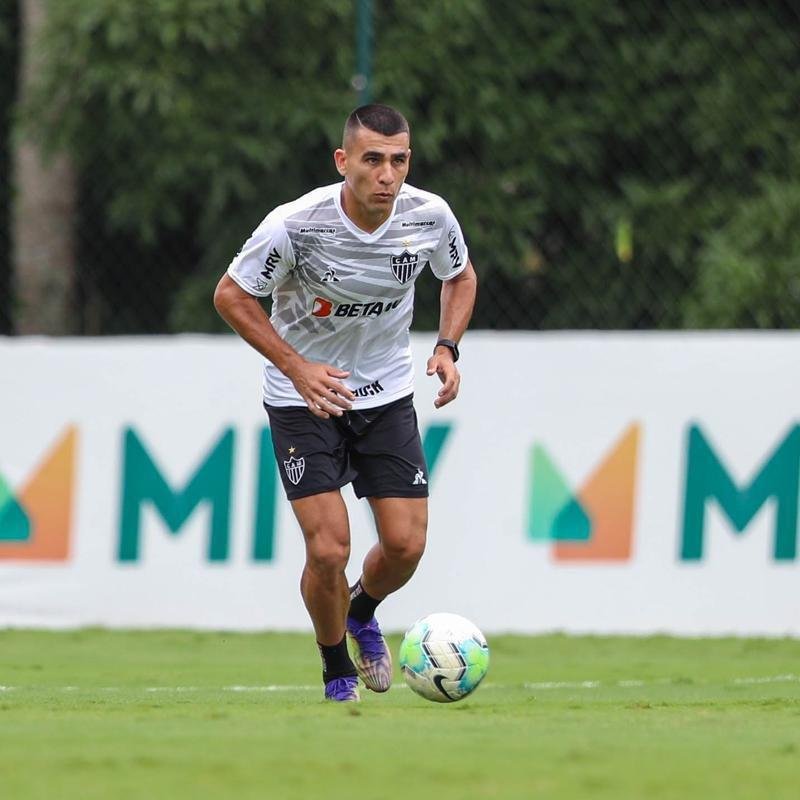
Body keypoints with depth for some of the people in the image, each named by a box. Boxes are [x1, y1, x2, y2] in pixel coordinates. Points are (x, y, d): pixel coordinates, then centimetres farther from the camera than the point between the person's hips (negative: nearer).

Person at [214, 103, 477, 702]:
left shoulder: (430, 216, -13)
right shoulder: (294, 225, -24)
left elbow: (460, 276, 10)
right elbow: (231, 296, -10)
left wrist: (448, 348, -7)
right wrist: (297, 367, -19)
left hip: (388, 395, 3)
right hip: (304, 398, -3)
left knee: (406, 545, -4)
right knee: (328, 550, -13)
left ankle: (362, 613, 33)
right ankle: (337, 670, 15)